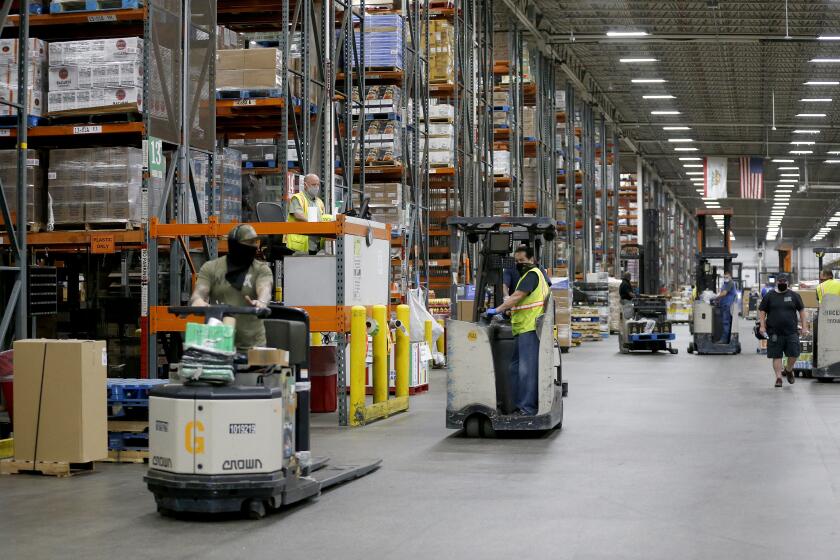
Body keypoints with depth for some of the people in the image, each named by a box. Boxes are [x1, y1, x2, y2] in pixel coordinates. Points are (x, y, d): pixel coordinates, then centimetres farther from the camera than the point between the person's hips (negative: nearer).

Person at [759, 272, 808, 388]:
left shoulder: (794, 296, 8)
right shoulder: (769, 296, 5)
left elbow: (801, 311, 11)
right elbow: (762, 311, 7)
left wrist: (804, 327, 4)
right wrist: (762, 326, -4)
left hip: (791, 332, 1)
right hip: (774, 333, -1)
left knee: (794, 354, -3)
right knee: (776, 356, 0)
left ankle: (788, 370, 25)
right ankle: (778, 378, 8)